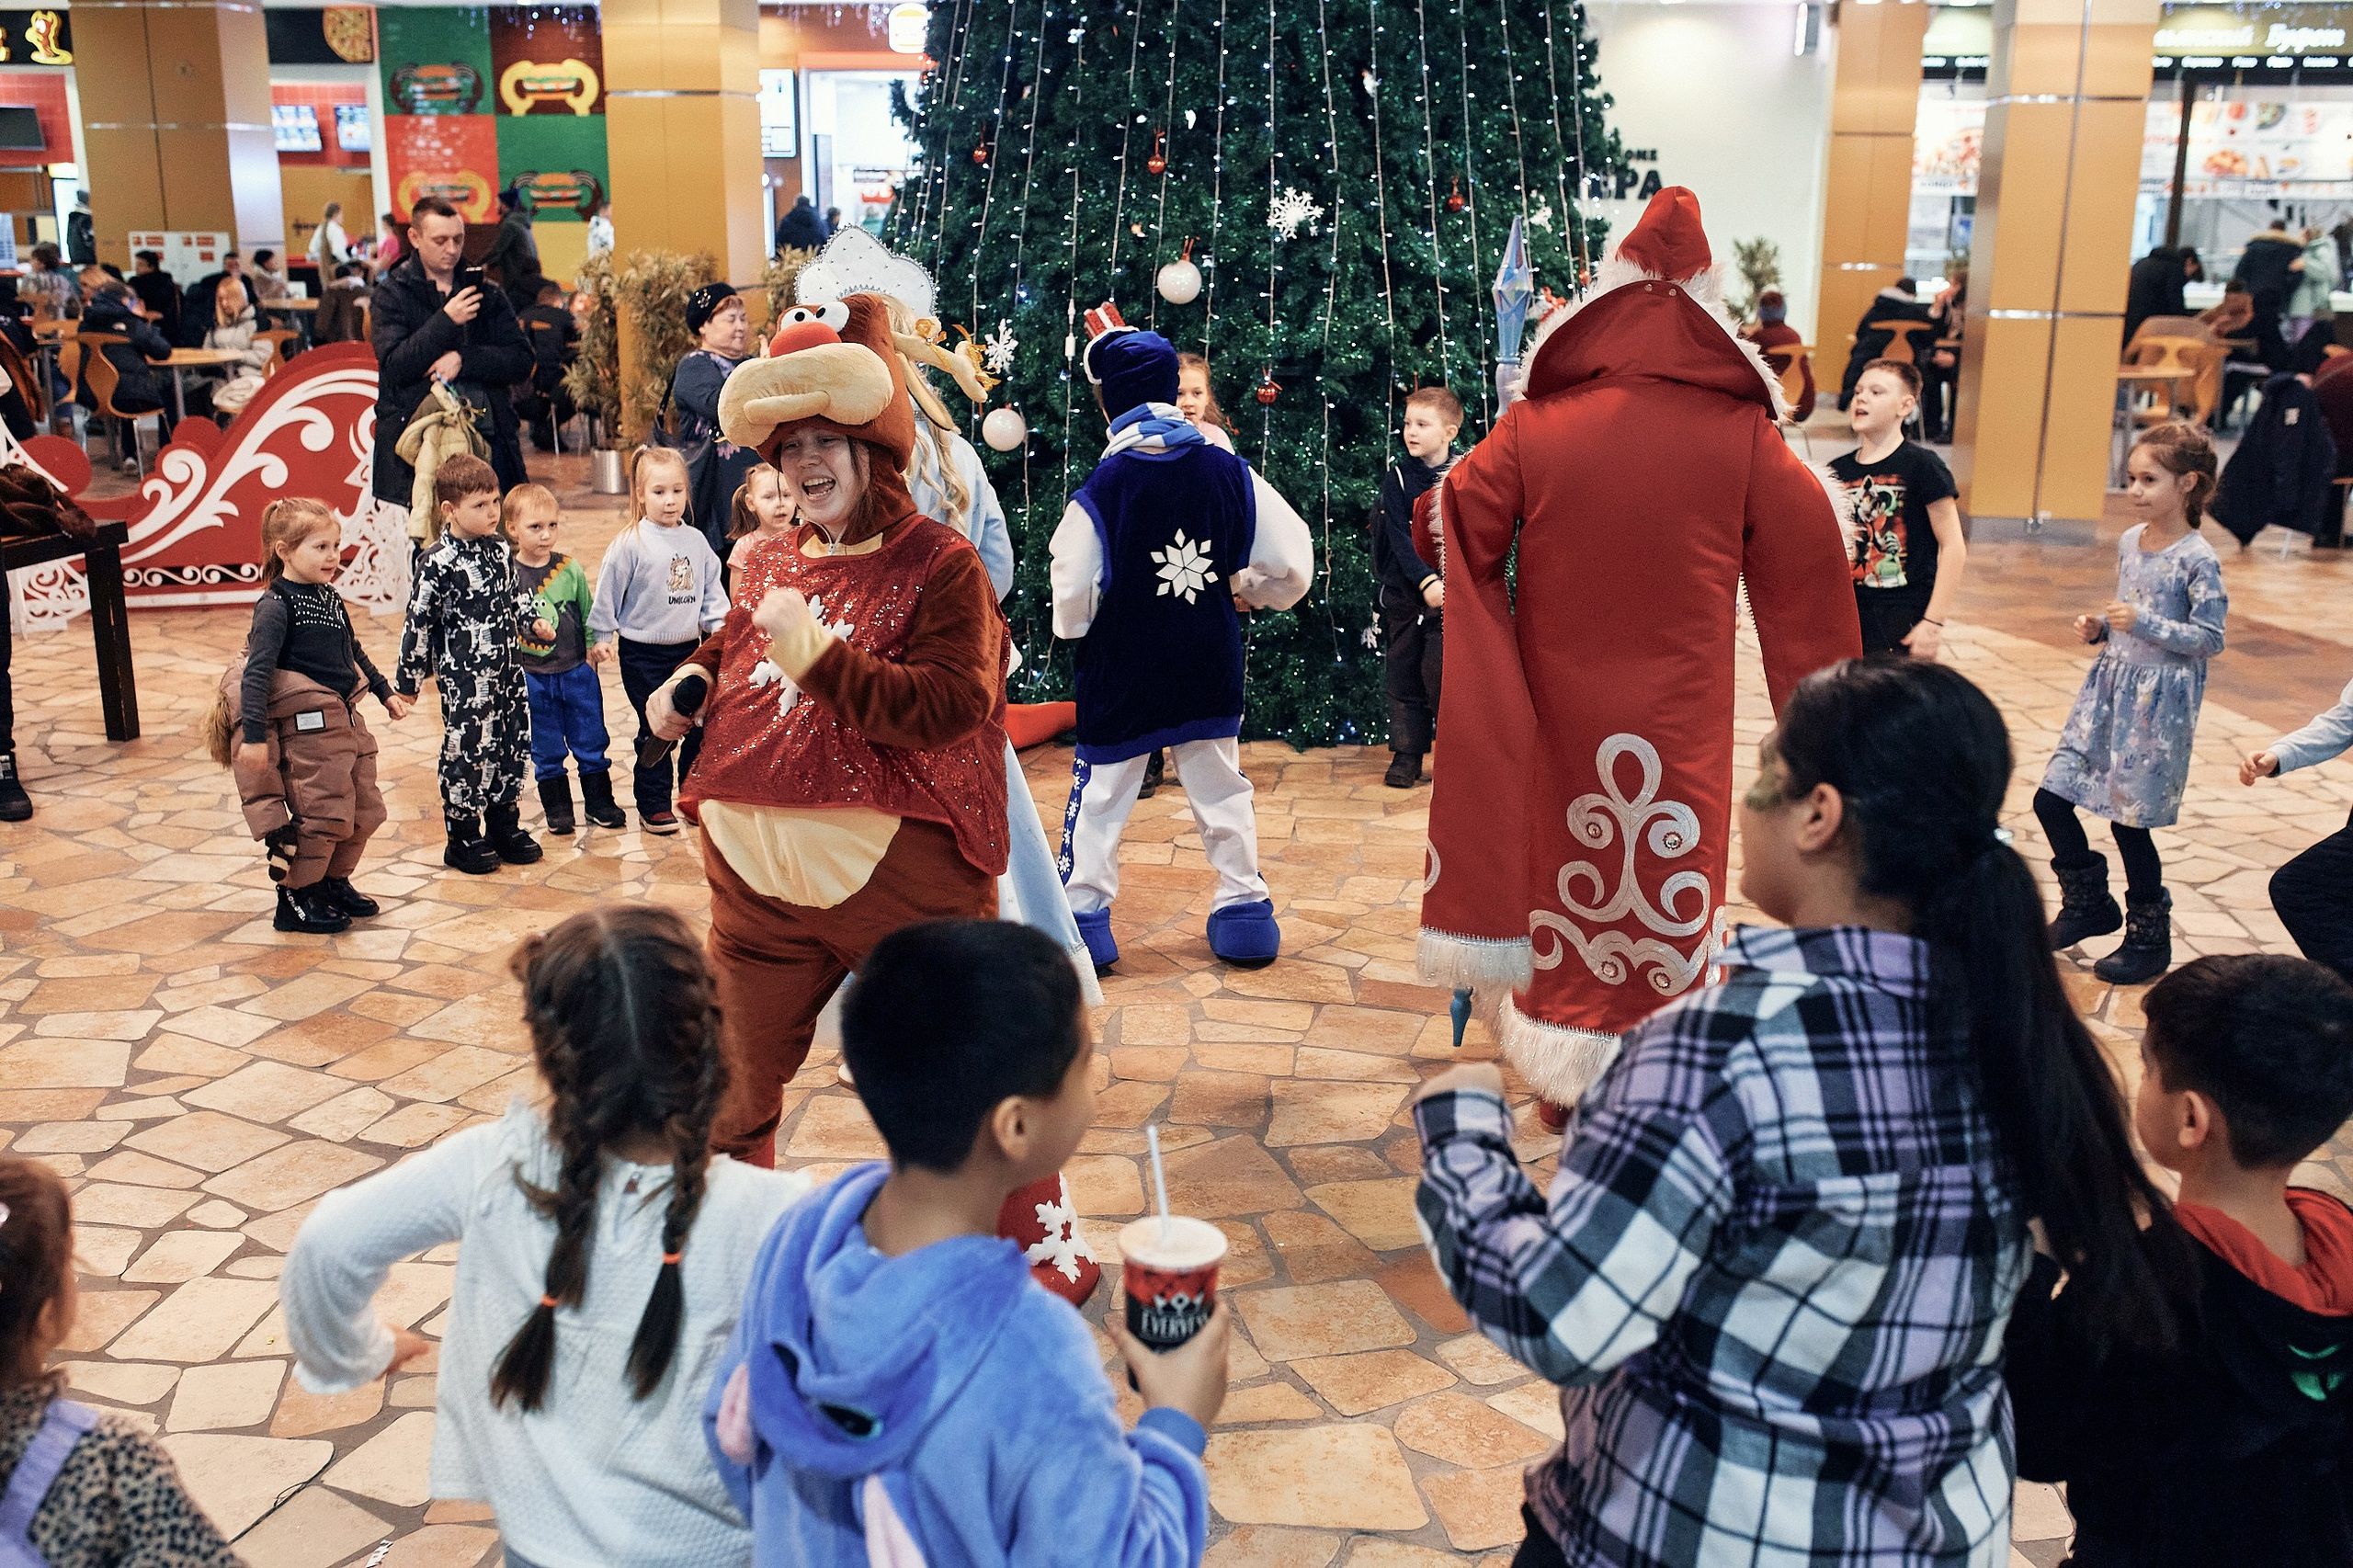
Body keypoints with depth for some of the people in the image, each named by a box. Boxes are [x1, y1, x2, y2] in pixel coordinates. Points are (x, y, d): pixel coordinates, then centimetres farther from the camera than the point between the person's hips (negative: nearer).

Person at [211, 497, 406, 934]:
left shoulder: (329, 596, 11)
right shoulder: (276, 605, -14)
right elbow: (256, 673, -19)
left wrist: (386, 692, 31)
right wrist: (253, 735, -24)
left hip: (346, 718, 8)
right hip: (307, 726, -8)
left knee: (366, 809, 13)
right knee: (324, 813, -5)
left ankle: (334, 883, 32)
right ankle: (295, 899, 11)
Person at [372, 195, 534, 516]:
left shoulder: (485, 293, 15)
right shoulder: (392, 294, 8)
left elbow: (522, 361, 6)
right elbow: (395, 366, -5)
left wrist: (463, 360, -9)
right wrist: (446, 320, -12)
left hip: (486, 436, 2)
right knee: (422, 538, -11)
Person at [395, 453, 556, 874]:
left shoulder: (498, 548, 6)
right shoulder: (438, 562, -14)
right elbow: (418, 620, -11)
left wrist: (535, 623, 2)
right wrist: (409, 678, -8)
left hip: (507, 669, 7)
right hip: (464, 677, -7)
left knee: (513, 741, 12)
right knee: (467, 748, -1)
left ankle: (503, 823, 27)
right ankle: (463, 837, 11)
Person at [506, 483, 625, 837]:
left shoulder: (570, 569, -2)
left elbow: (589, 613, 8)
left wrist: (596, 645, -8)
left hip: (578, 671, 2)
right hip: (533, 677, -1)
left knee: (591, 742, 10)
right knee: (546, 750, 9)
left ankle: (599, 802, 25)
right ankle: (558, 810, 23)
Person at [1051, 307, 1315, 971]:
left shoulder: (1101, 489, -15)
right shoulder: (1228, 473, -7)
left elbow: (1073, 595, -13)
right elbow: (1294, 561, -5)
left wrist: (1075, 626, 10)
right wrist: (1254, 589, 15)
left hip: (1122, 674, -3)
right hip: (1208, 668, 3)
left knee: (1100, 795, 9)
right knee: (1220, 787, 16)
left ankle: (1084, 916, 12)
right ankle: (1244, 910, 21)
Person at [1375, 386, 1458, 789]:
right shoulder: (1397, 477, 0)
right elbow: (1399, 537, -8)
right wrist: (1426, 582, -21)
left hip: (1449, 592, -2)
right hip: (1404, 590, 2)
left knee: (1441, 670, -7)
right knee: (1404, 673, 6)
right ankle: (1406, 755, 15)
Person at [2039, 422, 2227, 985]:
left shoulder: (2196, 558, -13)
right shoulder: (2129, 542, 8)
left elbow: (2209, 638, -14)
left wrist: (2143, 623, -24)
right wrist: (2098, 628, 2)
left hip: (2159, 700, -7)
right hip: (2110, 684, 7)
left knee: (2130, 819, -1)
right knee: (2051, 798, 4)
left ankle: (2150, 939, 17)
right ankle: (2089, 904, 24)